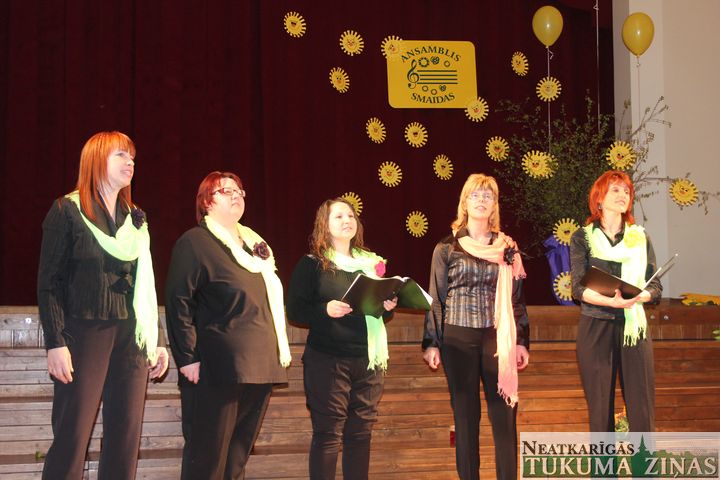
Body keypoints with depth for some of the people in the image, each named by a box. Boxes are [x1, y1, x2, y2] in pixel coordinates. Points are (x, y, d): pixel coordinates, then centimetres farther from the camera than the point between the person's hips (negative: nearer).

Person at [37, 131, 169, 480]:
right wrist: (55, 343, -14)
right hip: (84, 335, -5)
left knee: (125, 441, 3)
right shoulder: (68, 211, 0)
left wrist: (157, 340, 11)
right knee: (72, 438, -6)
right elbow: (49, 283, -5)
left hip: (131, 338, 5)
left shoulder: (136, 219, 16)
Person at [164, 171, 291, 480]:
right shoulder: (195, 242, -2)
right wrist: (187, 358, -15)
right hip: (221, 367, -7)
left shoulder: (255, 245, 20)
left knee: (239, 455, 9)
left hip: (261, 366, 7)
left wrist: (280, 351, 20)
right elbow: (178, 302, -9)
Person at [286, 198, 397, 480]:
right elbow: (295, 312, -6)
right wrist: (325, 310, -22)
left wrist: (388, 306, -1)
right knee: (328, 434, -3)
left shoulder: (371, 262, 14)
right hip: (327, 361, -5)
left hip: (368, 359, 5)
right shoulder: (311, 264, -1)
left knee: (361, 433, 8)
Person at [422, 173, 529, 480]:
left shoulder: (507, 247, 9)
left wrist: (521, 341, 5)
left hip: (498, 338, 1)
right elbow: (435, 298, 3)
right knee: (465, 415, 3)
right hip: (458, 338, -1)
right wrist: (431, 343, -2)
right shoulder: (446, 248, 3)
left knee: (505, 414, -2)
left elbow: (516, 297, 11)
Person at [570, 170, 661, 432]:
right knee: (600, 407, 0)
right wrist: (611, 301, -22)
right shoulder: (582, 238, 5)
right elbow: (578, 288, -5)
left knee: (642, 407, -4)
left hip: (634, 326, 2)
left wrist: (638, 297, -17)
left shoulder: (641, 237, 12)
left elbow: (655, 285, 6)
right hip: (595, 327, -1)